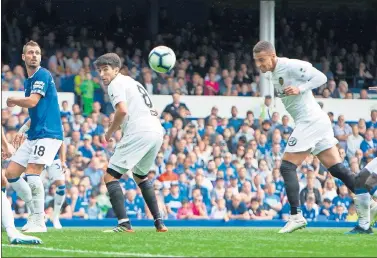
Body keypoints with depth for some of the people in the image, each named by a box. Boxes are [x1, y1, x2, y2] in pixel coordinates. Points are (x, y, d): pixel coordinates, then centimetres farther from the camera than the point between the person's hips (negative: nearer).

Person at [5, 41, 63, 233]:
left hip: (48, 133, -10)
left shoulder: (42, 75, -9)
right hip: (33, 136, 10)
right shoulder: (28, 81, 18)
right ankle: (35, 212, 16)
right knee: (11, 173, 6)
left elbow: (32, 102, -20)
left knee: (32, 172, -22)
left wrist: (12, 100, -2)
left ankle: (39, 222, -16)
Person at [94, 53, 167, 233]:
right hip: (157, 131, 9)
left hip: (139, 133, -9)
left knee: (110, 176, -6)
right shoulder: (133, 82, 28)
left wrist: (110, 133, -2)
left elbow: (122, 110, -16)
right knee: (141, 176, 30)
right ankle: (159, 222, 23)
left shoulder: (116, 84, 1)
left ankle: (124, 223, -21)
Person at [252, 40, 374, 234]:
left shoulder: (291, 66, -14)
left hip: (310, 121, -10)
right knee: (337, 169, 7)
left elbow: (320, 77, -15)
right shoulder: (270, 74, 13)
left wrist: (300, 89, -23)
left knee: (287, 167, -9)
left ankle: (296, 216, -11)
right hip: (318, 122, 10)